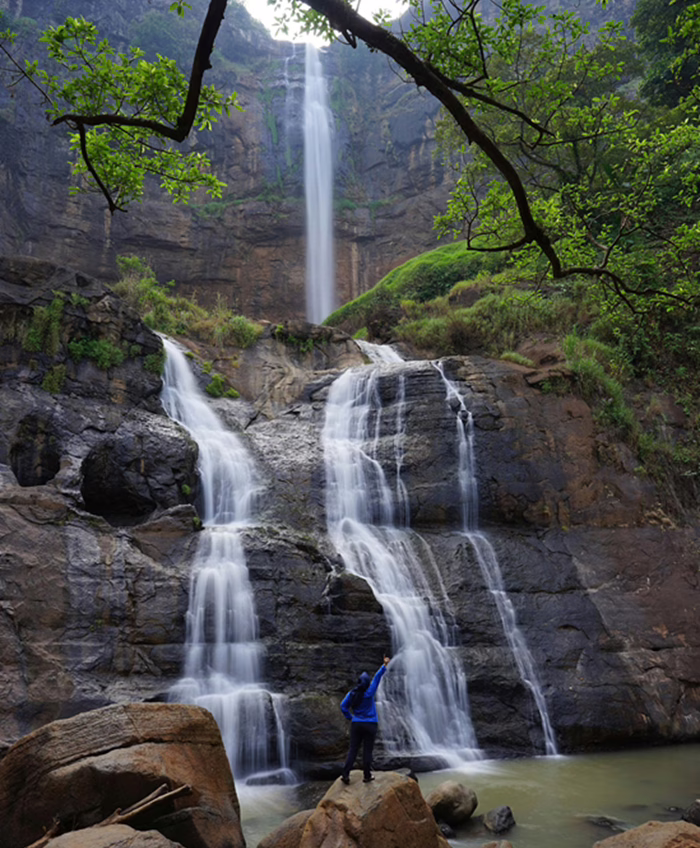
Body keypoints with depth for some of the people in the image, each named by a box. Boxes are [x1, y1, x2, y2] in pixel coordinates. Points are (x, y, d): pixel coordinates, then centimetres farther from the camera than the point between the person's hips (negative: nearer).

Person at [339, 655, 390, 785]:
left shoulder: (352, 693, -1)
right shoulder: (369, 693, -12)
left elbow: (343, 706, 0)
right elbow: (377, 678, -9)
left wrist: (349, 718, 9)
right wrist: (384, 666, -5)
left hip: (356, 725, 3)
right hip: (370, 725, -3)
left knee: (353, 750, 5)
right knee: (367, 751, 5)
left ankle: (345, 774, -3)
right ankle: (367, 776, 10)